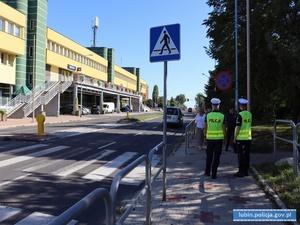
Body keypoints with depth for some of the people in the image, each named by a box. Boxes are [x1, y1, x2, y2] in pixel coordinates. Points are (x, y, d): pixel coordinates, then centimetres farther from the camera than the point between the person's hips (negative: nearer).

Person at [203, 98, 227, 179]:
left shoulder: (208, 115, -6)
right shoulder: (222, 116, -7)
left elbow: (205, 127, -2)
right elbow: (224, 129, -5)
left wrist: (205, 137, 10)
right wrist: (225, 138, 6)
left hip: (210, 138, 1)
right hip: (219, 138, -1)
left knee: (209, 156, 16)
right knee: (216, 157, 4)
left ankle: (207, 172, 24)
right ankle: (214, 174, 5)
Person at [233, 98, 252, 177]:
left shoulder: (240, 115, -15)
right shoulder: (250, 114, 7)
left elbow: (238, 127, -15)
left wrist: (235, 137, -8)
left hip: (241, 138, -7)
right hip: (248, 138, 7)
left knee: (241, 155, -1)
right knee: (247, 155, 11)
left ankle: (241, 172, 3)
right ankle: (246, 171, 18)